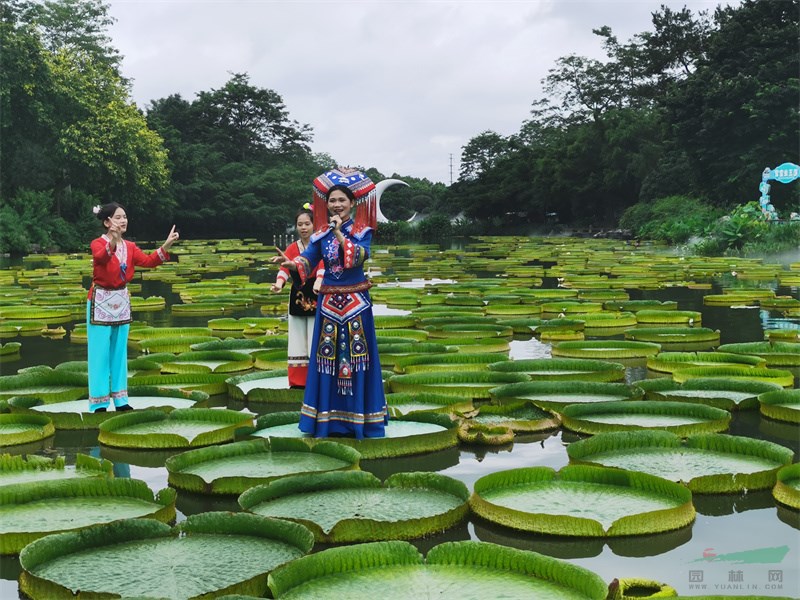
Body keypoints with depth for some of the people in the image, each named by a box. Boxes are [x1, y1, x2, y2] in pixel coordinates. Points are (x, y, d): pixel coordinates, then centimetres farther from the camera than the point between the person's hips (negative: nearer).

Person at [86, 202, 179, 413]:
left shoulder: (130, 246, 6)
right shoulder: (98, 243, -12)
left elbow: (148, 261, -7)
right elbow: (100, 257, -35)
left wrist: (166, 246, -22)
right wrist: (112, 243, -56)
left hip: (121, 301, 6)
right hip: (100, 301, -6)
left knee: (119, 352, 10)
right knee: (100, 353, -1)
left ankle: (120, 400, 18)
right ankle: (99, 403, 6)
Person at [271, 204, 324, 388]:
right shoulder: (291, 248, 8)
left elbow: (323, 265, -22)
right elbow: (284, 269, -9)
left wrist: (318, 281, -43)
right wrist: (279, 283, -31)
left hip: (316, 296, -4)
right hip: (297, 296, 4)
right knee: (298, 340, 5)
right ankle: (298, 382, 11)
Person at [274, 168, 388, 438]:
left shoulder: (362, 231, -1)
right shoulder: (321, 233, 7)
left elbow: (358, 257, -18)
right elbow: (307, 261, -4)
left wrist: (340, 233, -17)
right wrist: (290, 263, -24)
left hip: (356, 302, -3)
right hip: (328, 301, 3)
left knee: (356, 356, -1)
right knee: (327, 357, 4)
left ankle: (358, 418, 7)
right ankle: (328, 417, 12)